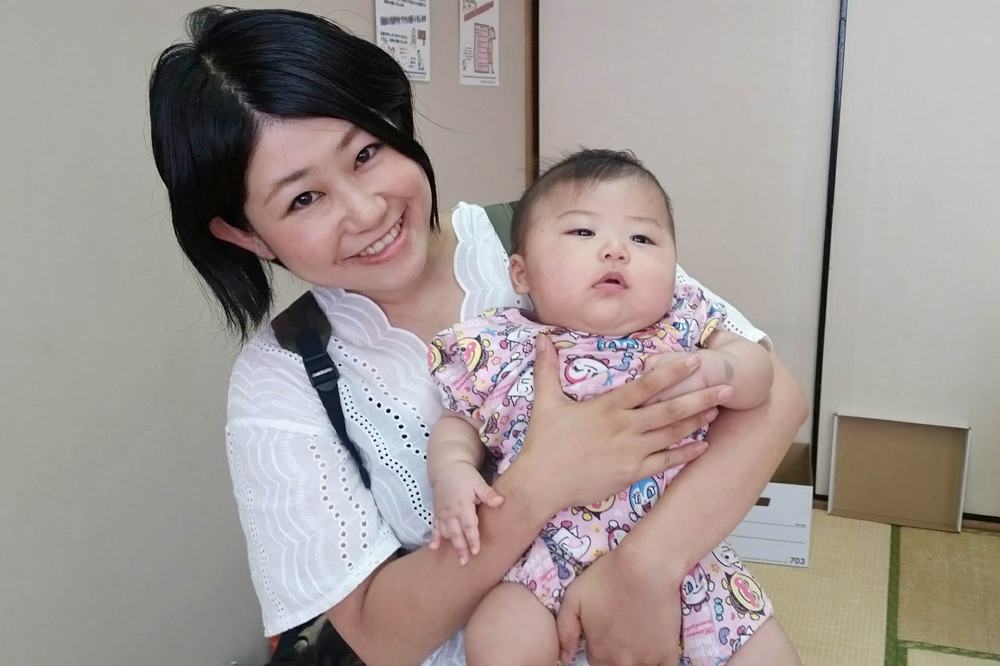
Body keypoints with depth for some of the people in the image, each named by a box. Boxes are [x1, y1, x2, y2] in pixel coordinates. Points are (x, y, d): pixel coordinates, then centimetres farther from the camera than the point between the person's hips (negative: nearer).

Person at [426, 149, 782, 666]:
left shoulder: (682, 327, -1)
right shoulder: (497, 352, -4)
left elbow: (757, 371, -1)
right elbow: (458, 424, 6)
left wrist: (708, 370, -22)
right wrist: (451, 473, -14)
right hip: (552, 561, -1)